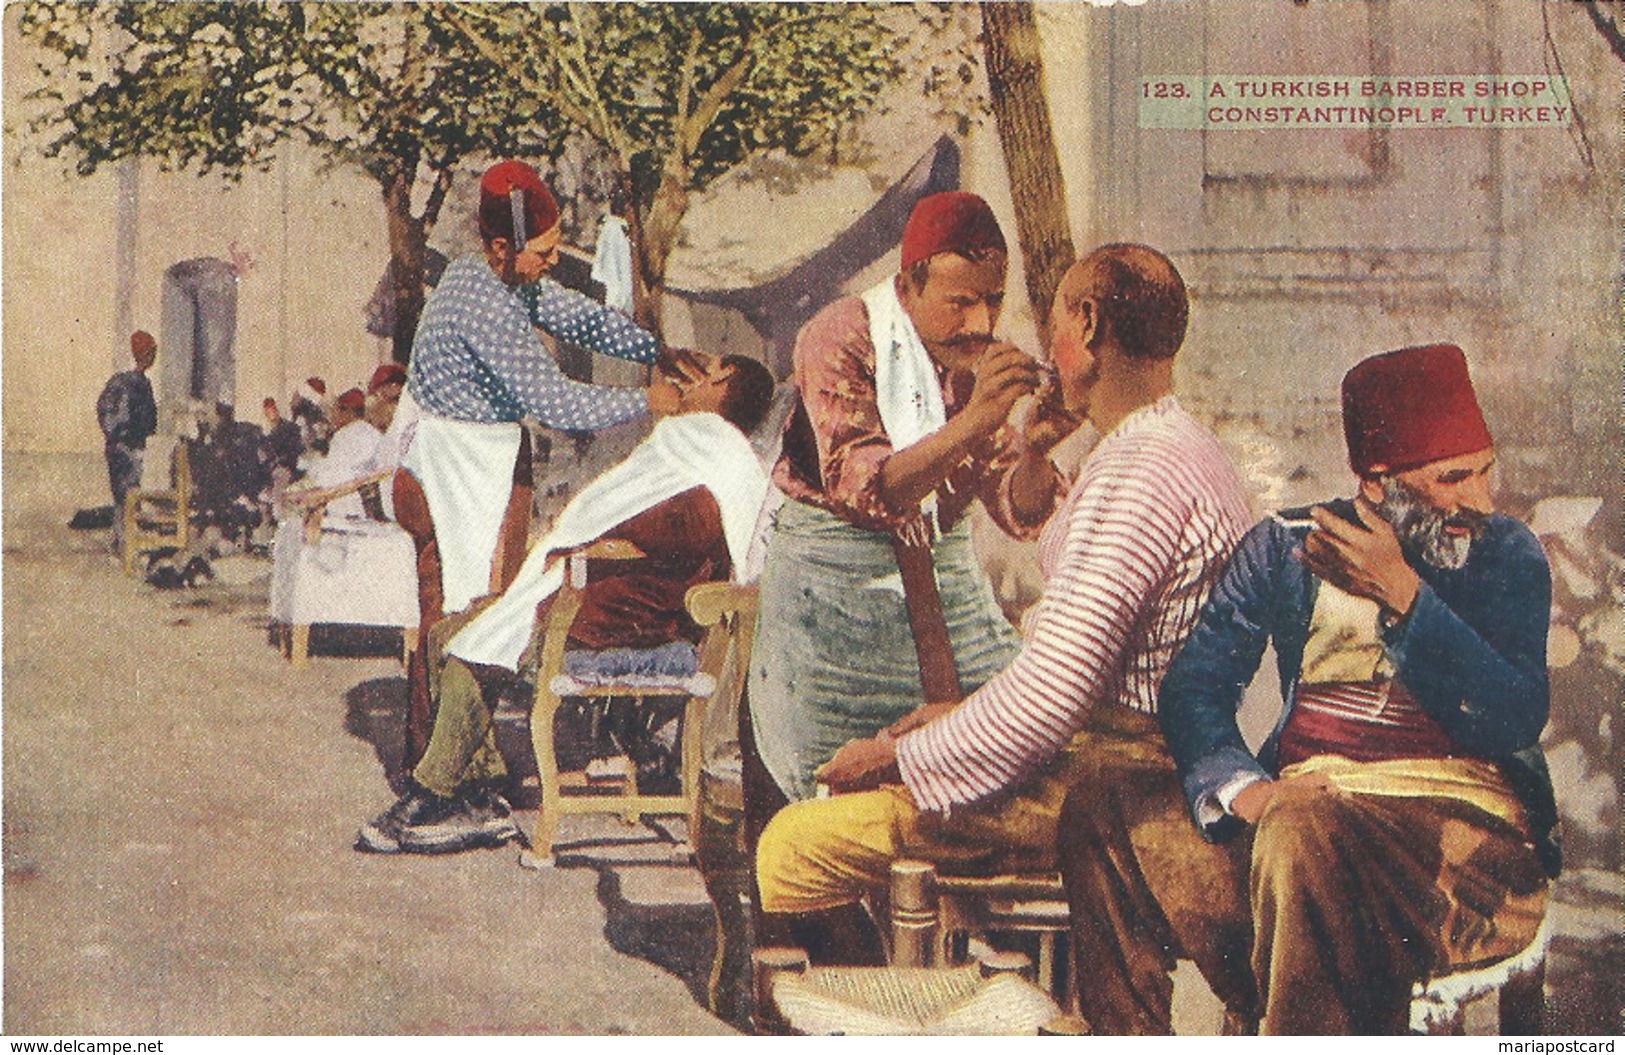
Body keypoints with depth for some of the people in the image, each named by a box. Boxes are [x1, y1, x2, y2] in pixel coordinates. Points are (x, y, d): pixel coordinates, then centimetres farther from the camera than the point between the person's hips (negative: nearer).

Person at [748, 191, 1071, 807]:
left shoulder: (982, 357, 1)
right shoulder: (839, 337, -15)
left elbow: (1021, 513, -1)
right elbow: (865, 489, -27)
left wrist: (1036, 450, -22)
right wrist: (972, 421, -38)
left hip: (945, 566, 5)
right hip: (833, 572, -5)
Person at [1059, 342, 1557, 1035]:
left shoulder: (1505, 554, 6)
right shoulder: (1287, 545, 12)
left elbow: (1516, 721, -9)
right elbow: (1196, 682, 5)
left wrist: (1402, 596, -16)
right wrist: (1244, 788, -15)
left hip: (1458, 806, -4)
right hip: (1298, 791, 4)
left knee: (1302, 829, -36)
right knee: (1107, 805, -16)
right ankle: (1125, 1036, -8)